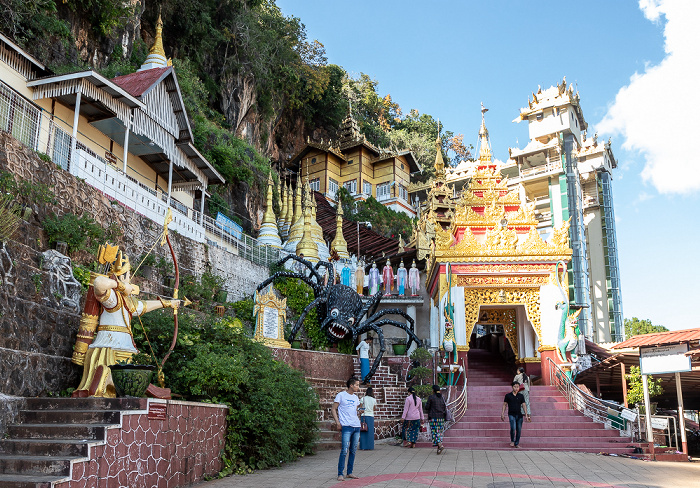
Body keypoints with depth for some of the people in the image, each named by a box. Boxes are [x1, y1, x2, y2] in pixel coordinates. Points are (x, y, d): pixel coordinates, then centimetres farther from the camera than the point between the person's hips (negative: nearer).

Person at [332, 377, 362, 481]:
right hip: (346, 426, -6)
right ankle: (340, 474, -3)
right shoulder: (341, 395, -1)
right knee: (344, 451, -10)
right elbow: (333, 409, -1)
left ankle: (350, 472, 18)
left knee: (353, 451, 9)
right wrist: (337, 422, -11)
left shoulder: (355, 397, 17)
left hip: (356, 426, 7)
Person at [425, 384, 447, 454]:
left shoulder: (431, 397, -8)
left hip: (433, 418, -5)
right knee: (440, 432, 12)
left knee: (434, 432, -4)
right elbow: (445, 407, 8)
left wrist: (426, 404, 17)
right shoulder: (442, 397, 8)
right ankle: (439, 448, 10)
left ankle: (440, 446, -21)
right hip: (441, 417, 5)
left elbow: (427, 407, -4)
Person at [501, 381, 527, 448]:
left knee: (519, 430, 3)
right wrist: (502, 414, 1)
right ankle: (512, 441, 2)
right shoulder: (508, 395, 2)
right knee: (513, 428, -20)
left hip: (519, 415, 3)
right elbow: (504, 405, 7)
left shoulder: (521, 396, 6)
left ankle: (516, 443, 17)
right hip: (511, 414, -2)